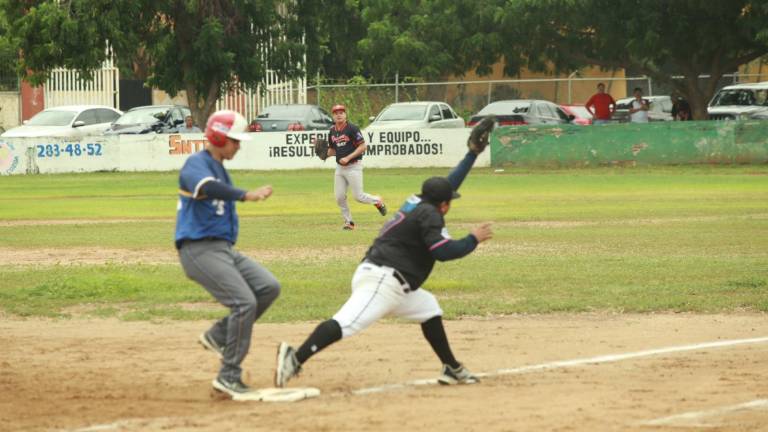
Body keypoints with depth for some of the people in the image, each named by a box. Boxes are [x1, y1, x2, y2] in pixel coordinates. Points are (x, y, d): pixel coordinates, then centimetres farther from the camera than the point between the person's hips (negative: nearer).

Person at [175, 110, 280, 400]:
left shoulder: (221, 169, 19)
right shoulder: (197, 164, -11)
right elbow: (205, 186, -35)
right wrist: (246, 195, -43)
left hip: (223, 248, 9)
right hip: (199, 249, -9)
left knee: (269, 287, -3)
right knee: (245, 302, -19)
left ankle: (218, 336, 7)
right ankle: (229, 376, -11)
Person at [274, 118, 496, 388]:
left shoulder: (417, 203, 23)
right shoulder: (429, 214, -3)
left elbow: (448, 183, 36)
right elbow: (443, 251, -14)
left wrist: (473, 152, 38)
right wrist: (474, 239, -1)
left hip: (387, 282, 10)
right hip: (383, 278, -10)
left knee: (428, 308, 25)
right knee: (348, 322, -26)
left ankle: (451, 369, 26)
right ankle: (295, 358, -42)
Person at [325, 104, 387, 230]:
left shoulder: (352, 129, -12)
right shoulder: (332, 132, 8)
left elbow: (363, 146, -15)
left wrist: (348, 158, -21)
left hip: (353, 166, -6)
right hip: (340, 168, 6)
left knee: (358, 196, -6)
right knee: (339, 197, 0)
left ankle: (377, 201, 22)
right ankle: (348, 222, 15)